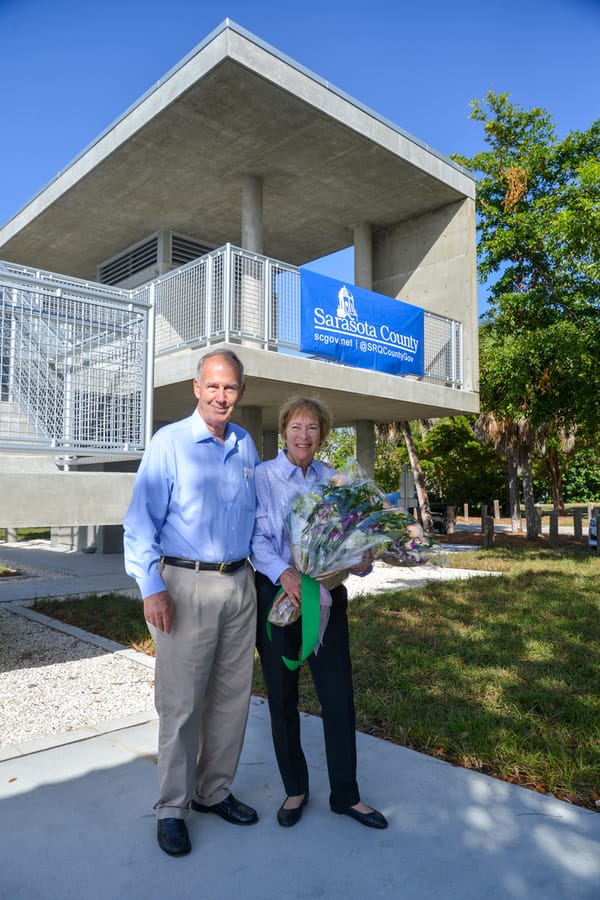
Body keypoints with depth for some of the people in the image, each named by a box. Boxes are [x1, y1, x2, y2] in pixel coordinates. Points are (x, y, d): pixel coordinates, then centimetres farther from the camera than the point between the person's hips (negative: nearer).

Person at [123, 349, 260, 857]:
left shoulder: (247, 446, 9)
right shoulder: (170, 443, -6)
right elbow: (142, 520, -9)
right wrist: (151, 586, -17)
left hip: (240, 583, 5)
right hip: (187, 586, -5)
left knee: (232, 697, 14)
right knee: (181, 703, 3)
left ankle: (213, 791, 32)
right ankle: (172, 808, 22)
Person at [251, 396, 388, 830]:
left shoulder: (333, 480, 6)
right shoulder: (263, 476, -3)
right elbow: (256, 537, -11)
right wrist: (285, 573, -27)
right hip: (277, 594, -2)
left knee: (339, 695, 5)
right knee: (283, 697, 10)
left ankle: (345, 794, 24)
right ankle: (295, 789, 31)